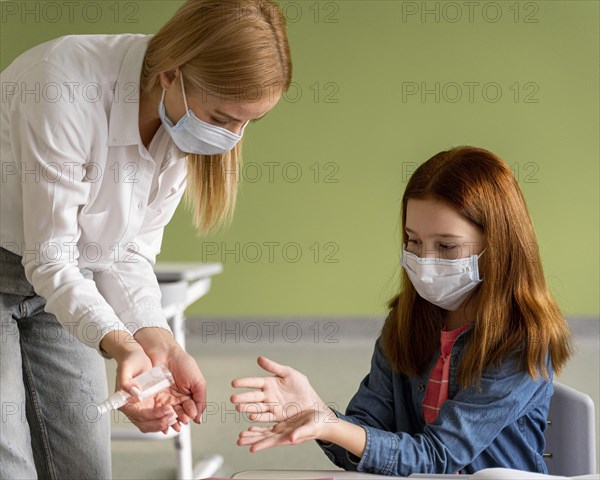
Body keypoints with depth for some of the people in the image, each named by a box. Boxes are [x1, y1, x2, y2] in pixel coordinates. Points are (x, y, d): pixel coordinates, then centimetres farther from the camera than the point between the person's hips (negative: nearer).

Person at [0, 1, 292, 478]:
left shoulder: (187, 125, -11)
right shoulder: (67, 90, -32)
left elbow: (128, 256, -8)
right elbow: (49, 262, -28)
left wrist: (159, 344, -25)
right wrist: (120, 346, -42)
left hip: (62, 283, 6)